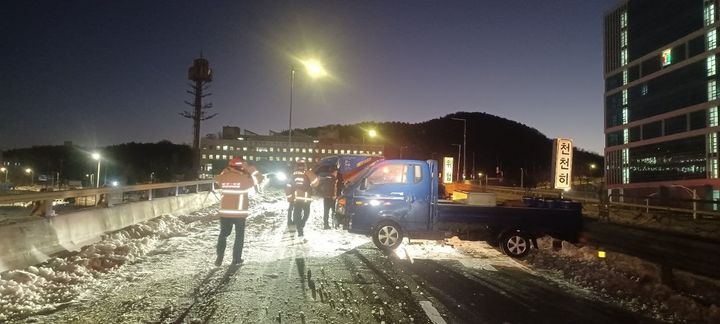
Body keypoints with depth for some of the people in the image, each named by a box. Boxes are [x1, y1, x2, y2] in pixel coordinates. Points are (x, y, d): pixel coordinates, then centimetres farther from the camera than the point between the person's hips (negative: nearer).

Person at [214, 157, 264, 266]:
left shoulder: (224, 177, -2)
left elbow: (218, 178, 22)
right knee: (239, 235, 12)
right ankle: (236, 259, 15)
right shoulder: (244, 179, -12)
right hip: (240, 213, -3)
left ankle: (219, 256, 6)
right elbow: (259, 179, 1)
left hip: (225, 212, 3)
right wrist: (249, 168, 2)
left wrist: (227, 169, 14)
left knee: (223, 234, 18)